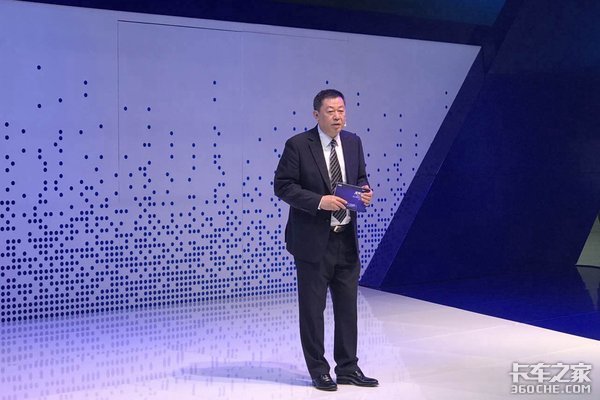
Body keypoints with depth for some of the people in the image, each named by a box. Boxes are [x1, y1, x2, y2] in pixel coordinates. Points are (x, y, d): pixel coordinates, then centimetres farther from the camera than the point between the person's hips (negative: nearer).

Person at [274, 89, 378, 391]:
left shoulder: (353, 142, 6)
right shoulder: (297, 145, -10)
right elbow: (282, 186, -12)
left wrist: (365, 192, -5)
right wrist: (319, 201, -21)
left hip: (347, 239, 5)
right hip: (313, 240, -5)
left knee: (348, 306, 12)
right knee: (312, 308, 5)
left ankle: (348, 368, 25)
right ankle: (318, 370, 19)